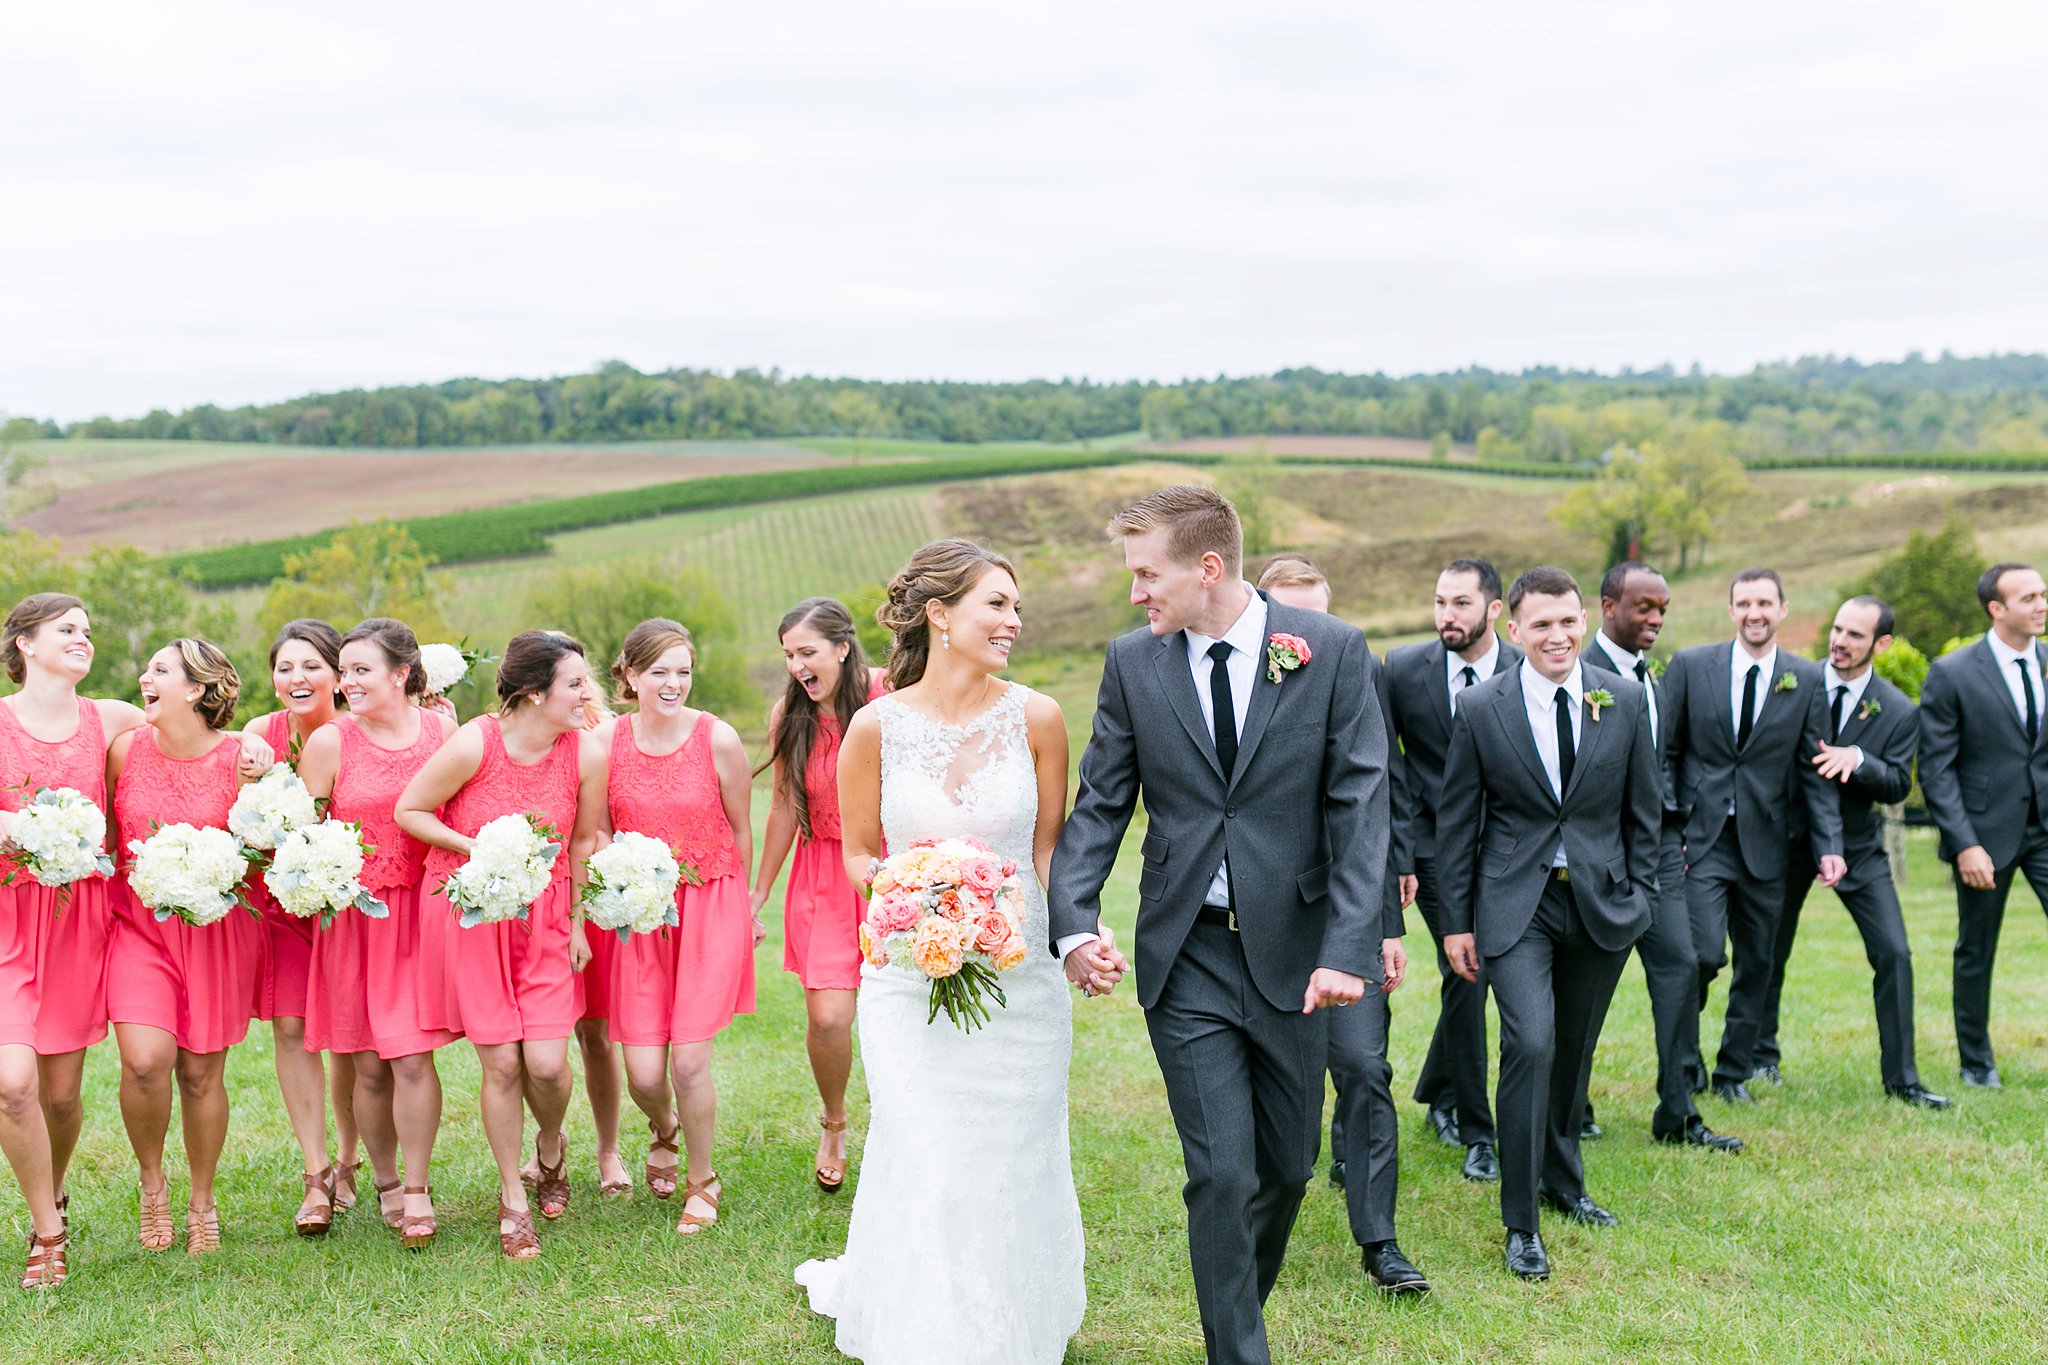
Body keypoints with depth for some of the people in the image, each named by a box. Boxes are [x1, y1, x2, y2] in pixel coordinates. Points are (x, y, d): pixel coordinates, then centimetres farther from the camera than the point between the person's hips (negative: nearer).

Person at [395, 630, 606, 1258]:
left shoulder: (587, 752, -9)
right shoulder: (474, 745, -18)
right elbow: (408, 811, -6)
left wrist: (578, 923, 7)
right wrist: (476, 847, -18)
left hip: (544, 917, 2)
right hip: (470, 915, -2)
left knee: (546, 1061, -7)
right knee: (501, 1064, -1)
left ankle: (551, 1147, 29)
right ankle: (513, 1196, 19)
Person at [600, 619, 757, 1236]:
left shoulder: (718, 739, -9)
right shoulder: (606, 741, -4)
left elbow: (740, 830, 4)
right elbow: (598, 830, 10)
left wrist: (742, 908, 14)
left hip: (710, 906, -2)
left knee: (689, 1060, -7)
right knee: (643, 1074, -2)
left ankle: (702, 1180, 20)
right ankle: (664, 1132, 37)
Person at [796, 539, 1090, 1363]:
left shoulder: (1034, 718, -3)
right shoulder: (876, 726, -5)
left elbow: (1048, 848, 6)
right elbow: (857, 854, 6)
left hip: (1020, 978, 1)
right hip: (911, 978, -1)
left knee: (1014, 1165, 10)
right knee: (927, 1165, -3)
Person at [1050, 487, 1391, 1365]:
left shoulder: (1330, 650, -6)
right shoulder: (1133, 662, -1)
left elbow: (1360, 805, -9)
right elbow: (1100, 806, 2)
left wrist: (1350, 946, -18)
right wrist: (1074, 922, -14)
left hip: (1294, 951, 0)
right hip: (1186, 957, 0)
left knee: (1288, 1165, 14)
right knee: (1222, 1175, -3)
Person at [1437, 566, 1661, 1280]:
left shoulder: (1625, 701, 1)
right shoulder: (1480, 708, -5)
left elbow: (1643, 809, 10)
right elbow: (1456, 821, 0)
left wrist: (1639, 893, 5)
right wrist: (1455, 921, -1)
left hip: (1601, 902, 3)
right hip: (1516, 906, -3)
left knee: (1575, 1051, 14)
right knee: (1530, 1046, -16)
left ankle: (1563, 1182, 36)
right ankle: (1520, 1224, -5)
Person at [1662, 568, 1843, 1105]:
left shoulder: (1807, 681, 5)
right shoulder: (1690, 666, 0)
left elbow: (1815, 772, 6)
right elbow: (1664, 753, 3)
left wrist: (1829, 847, -4)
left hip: (1764, 844, 3)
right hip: (1700, 838, -2)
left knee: (1756, 964, 8)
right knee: (1703, 953, -14)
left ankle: (1734, 1071, 25)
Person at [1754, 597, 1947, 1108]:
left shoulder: (1898, 711, -6)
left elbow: (1897, 785, -10)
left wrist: (1857, 758, -28)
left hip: (1857, 845, 0)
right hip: (1790, 835, 0)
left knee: (1893, 953, -8)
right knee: (1769, 950, 10)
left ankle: (1901, 1077, 3)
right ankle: (1761, 1056, 30)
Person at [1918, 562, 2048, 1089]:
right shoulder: (1951, 674, -7)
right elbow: (1936, 768, -8)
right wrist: (1965, 845, -15)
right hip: (1987, 832, -3)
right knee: (1976, 952, 9)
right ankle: (1976, 1062, 26)